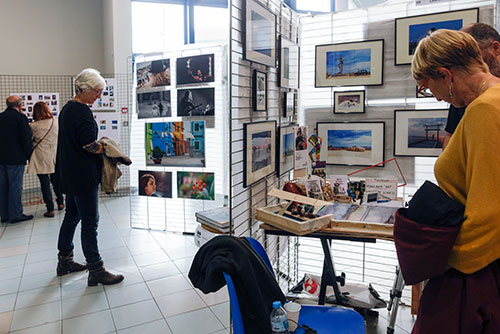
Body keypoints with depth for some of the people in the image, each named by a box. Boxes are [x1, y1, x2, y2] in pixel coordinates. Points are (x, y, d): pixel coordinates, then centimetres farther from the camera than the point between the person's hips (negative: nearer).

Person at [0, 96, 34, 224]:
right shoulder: (20, 118, -10)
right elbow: (26, 139, -13)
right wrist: (29, 155, -2)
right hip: (15, 159, -6)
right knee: (15, 187, -1)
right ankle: (15, 214, 3)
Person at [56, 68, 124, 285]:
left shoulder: (67, 109, 14)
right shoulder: (82, 111, -17)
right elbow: (89, 145, -22)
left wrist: (98, 146, 9)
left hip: (69, 174, 10)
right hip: (83, 175, -10)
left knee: (72, 216, 19)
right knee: (90, 221, -5)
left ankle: (64, 261, 31)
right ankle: (95, 270, 3)